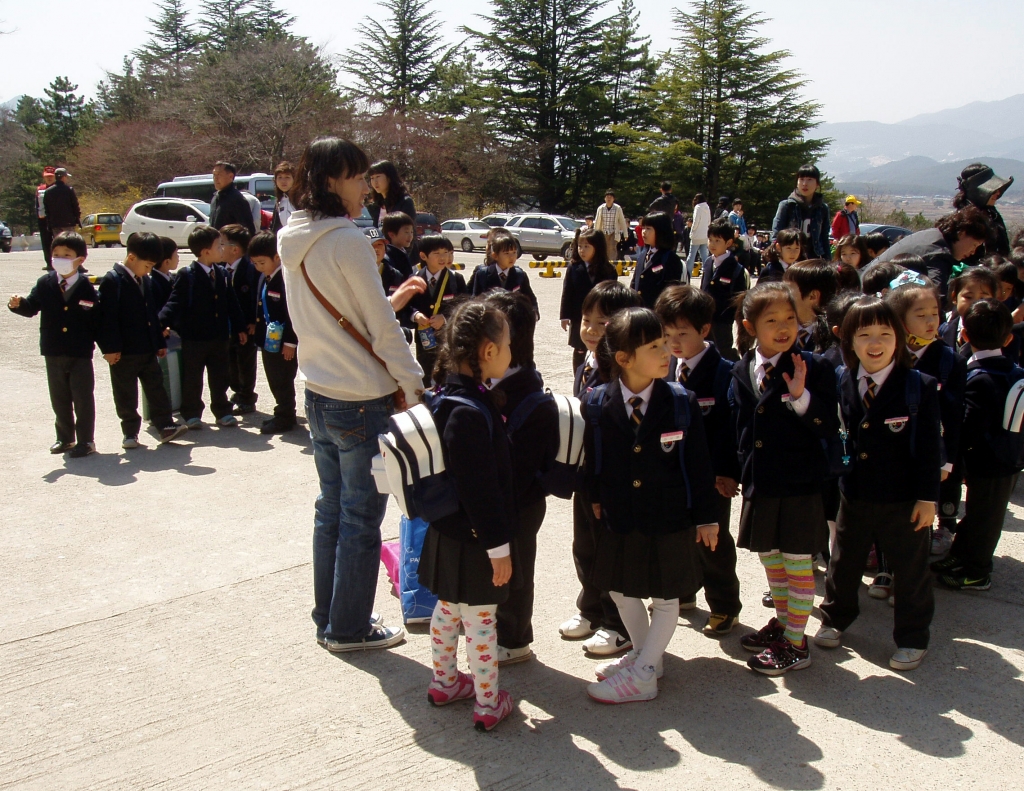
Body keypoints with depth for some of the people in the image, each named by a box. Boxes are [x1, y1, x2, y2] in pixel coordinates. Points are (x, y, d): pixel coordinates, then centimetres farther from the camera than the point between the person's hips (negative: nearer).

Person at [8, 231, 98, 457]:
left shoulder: (86, 288, -7)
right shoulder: (45, 284, 1)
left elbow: (96, 319, -6)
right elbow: (31, 307, -1)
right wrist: (18, 304, -22)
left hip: (80, 354, -4)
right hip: (53, 353, 4)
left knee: (83, 398, 3)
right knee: (59, 399, 15)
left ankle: (86, 440, 12)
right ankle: (65, 438, 28)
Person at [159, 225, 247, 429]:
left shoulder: (222, 274, 7)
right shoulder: (187, 275, -11)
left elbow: (231, 303, 12)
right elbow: (175, 303, -14)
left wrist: (240, 327, 14)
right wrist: (162, 322, -28)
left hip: (220, 337, 5)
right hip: (194, 337, -5)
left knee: (220, 377, 12)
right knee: (192, 378, 6)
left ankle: (222, 412, 23)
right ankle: (192, 414, 17)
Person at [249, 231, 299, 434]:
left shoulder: (286, 279, -20)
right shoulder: (263, 278, 9)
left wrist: (290, 341, -20)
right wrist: (258, 334, 14)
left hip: (283, 343, -9)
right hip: (268, 341, 9)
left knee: (283, 381, 1)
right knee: (274, 380, 16)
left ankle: (284, 417, 12)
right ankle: (283, 414, 27)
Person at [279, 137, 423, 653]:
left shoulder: (292, 243, 6)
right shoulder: (346, 241, -18)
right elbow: (382, 327, -15)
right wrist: (415, 387, -7)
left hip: (319, 392, 8)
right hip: (362, 398, -8)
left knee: (331, 509, 18)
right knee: (362, 518, 5)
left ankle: (328, 619, 30)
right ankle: (349, 629, 17)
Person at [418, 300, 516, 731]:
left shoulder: (451, 397, 2)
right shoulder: (470, 413, -28)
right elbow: (480, 488, -26)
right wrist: (499, 547, -20)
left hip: (449, 533, 9)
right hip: (473, 541, -9)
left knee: (448, 610, 22)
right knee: (481, 622, 5)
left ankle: (445, 682, 39)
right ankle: (488, 704, 19)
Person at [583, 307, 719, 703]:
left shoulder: (682, 403, -13)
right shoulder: (598, 403, -10)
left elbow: (698, 462, -7)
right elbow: (593, 457, 4)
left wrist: (706, 516, -5)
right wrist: (596, 498, 6)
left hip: (670, 520, -2)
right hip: (620, 518, 2)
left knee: (665, 597, 8)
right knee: (620, 589, 18)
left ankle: (642, 675, 21)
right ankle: (644, 654, 41)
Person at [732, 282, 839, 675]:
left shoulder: (814, 368, -11)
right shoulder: (742, 372, 3)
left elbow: (829, 427, -16)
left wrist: (801, 397, -30)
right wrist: (740, 473, 11)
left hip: (800, 484, -5)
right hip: (759, 484, 5)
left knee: (798, 563, 4)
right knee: (770, 557, 19)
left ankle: (795, 643, 16)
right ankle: (782, 622, 38)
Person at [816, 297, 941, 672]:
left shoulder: (920, 387, -11)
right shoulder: (840, 384, -2)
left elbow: (929, 447, -9)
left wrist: (927, 497, -10)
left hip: (903, 500, -3)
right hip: (854, 496, 3)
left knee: (910, 570, 11)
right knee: (844, 563, 19)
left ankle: (912, 639, 28)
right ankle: (835, 620, 42)